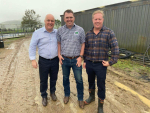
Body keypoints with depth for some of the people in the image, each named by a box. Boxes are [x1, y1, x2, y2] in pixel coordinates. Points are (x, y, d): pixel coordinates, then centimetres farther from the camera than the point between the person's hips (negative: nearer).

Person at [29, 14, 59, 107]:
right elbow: (32, 46, -4)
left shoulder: (57, 32, 2)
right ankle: (44, 96, 34)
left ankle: (53, 92, 42)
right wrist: (33, 59, -10)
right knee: (43, 80, 11)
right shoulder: (38, 32, -5)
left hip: (55, 60, 2)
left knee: (54, 78, 17)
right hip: (43, 61, -2)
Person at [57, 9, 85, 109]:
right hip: (64, 59, 2)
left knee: (79, 80, 6)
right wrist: (59, 54, 0)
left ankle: (80, 98, 28)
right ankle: (67, 95, 41)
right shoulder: (60, 30, 2)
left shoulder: (80, 30, -4)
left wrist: (80, 57, -8)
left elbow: (83, 44, 0)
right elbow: (59, 43, 11)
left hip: (76, 60, -2)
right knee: (65, 78, 17)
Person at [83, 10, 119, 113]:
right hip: (89, 64, 4)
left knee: (101, 85, 10)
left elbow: (115, 49, -9)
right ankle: (91, 97, 48)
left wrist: (111, 62, -14)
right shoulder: (88, 34, 4)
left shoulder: (109, 33, -8)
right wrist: (85, 61, 11)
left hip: (101, 65, -4)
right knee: (90, 81, 22)